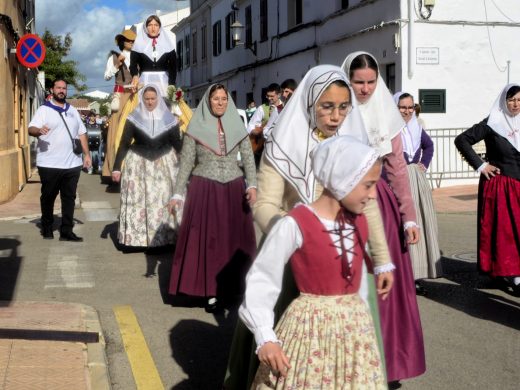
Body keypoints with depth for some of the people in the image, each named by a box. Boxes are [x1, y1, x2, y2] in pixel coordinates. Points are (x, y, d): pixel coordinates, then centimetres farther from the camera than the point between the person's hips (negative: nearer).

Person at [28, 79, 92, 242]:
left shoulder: (73, 111, 16)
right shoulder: (44, 110, -1)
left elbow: (82, 133, 19)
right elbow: (31, 129, -13)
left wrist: (87, 154, 12)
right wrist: (39, 130, -36)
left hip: (72, 163, 4)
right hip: (49, 164, -4)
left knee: (69, 198, 3)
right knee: (48, 197, 6)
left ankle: (66, 231, 7)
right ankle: (47, 228, 21)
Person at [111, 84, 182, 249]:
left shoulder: (168, 119, 2)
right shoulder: (134, 118, -1)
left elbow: (177, 143, 6)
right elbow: (124, 144, 0)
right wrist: (116, 167, -6)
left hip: (164, 164, 1)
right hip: (138, 164, -1)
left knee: (163, 200, 0)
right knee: (137, 201, -2)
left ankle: (164, 237, 6)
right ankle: (136, 236, 4)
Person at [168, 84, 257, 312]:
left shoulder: (237, 126, 6)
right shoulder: (196, 128, 1)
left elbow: (248, 158, 5)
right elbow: (186, 163, 2)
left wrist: (252, 185, -9)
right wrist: (178, 193, -4)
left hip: (234, 189, 2)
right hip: (204, 190, -2)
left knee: (234, 240, 3)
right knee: (206, 240, -2)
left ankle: (233, 288, 12)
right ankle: (211, 293, 3)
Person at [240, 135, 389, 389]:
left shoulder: (360, 223, 4)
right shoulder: (294, 224, -16)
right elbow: (261, 280, -13)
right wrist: (265, 337, -19)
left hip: (354, 328, 6)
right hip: (310, 330, -6)